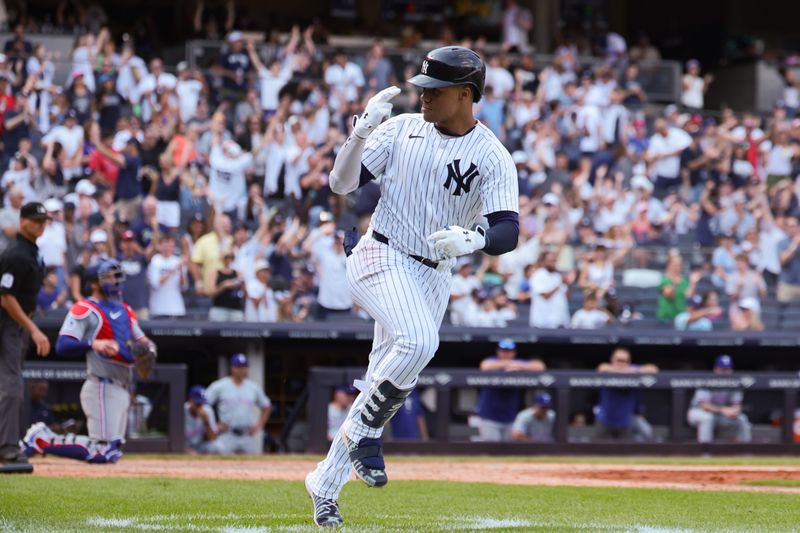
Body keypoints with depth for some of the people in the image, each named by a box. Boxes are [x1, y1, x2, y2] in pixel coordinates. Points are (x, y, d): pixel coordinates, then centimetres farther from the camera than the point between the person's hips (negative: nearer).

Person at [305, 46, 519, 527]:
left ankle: (325, 487, 13)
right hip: (381, 258, -2)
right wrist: (362, 131, -19)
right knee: (418, 341, -30)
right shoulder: (401, 130, 0)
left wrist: (472, 240, -35)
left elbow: (509, 232, -14)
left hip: (434, 276, 2)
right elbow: (341, 184, -3)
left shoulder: (494, 158, -4)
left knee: (387, 385, 2)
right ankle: (365, 434, -11)